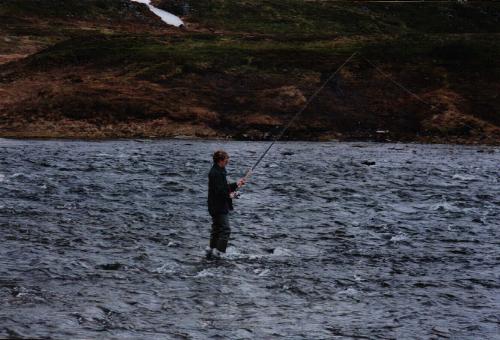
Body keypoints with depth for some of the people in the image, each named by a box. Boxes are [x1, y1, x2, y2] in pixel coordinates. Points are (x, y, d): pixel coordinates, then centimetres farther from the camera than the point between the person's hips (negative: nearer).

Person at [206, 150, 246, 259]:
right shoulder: (216, 173, -19)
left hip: (216, 208, 11)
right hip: (219, 207, -11)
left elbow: (223, 187, 24)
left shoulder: (218, 171, 14)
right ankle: (217, 252, -12)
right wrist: (229, 195, -11)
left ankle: (210, 250, 21)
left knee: (216, 230, 16)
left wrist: (236, 184, 17)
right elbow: (218, 191, -25)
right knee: (225, 230, -11)